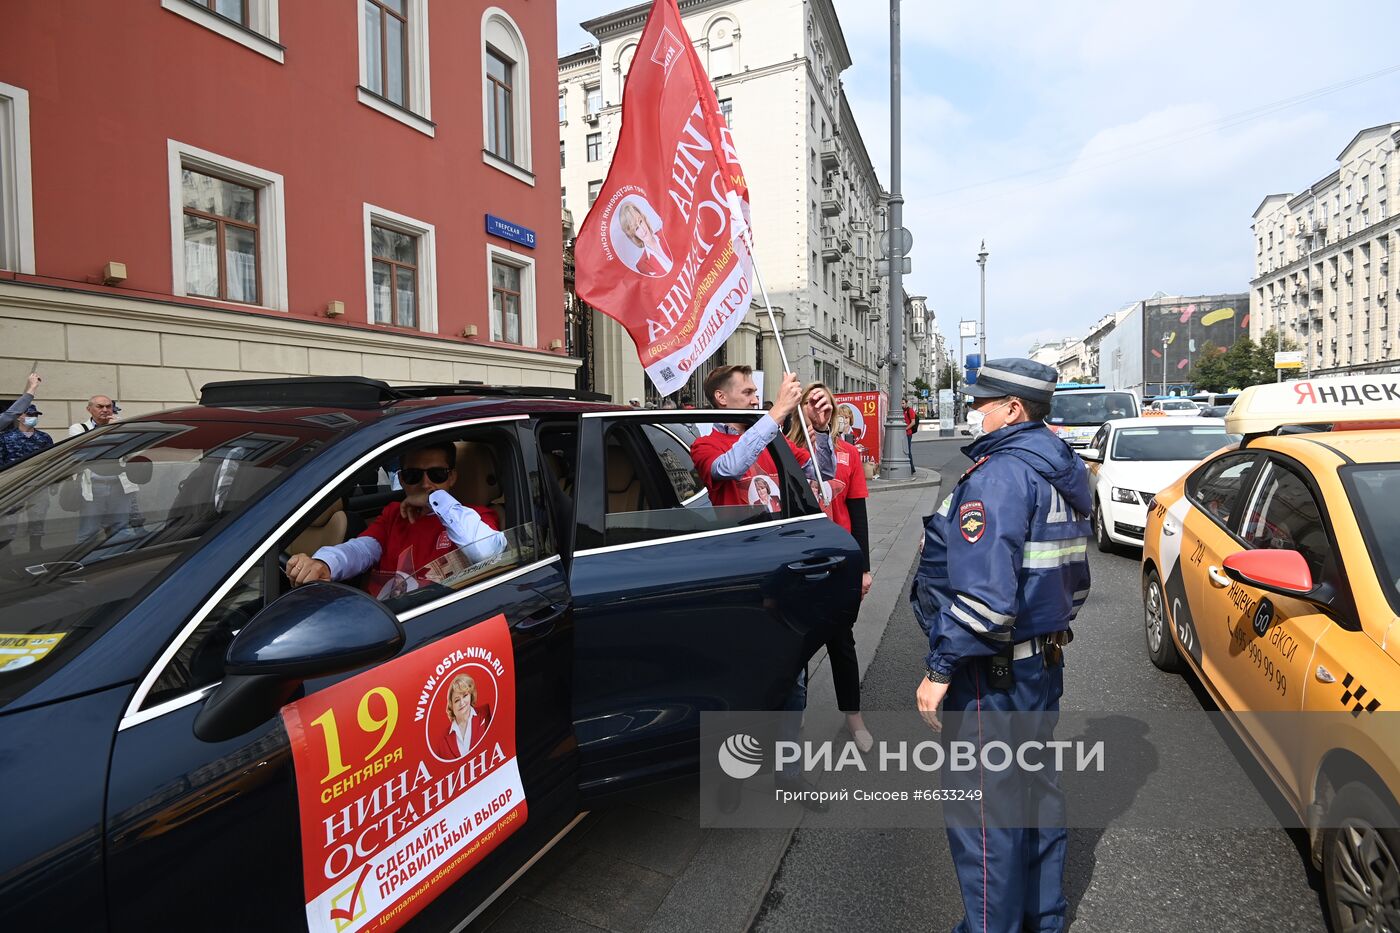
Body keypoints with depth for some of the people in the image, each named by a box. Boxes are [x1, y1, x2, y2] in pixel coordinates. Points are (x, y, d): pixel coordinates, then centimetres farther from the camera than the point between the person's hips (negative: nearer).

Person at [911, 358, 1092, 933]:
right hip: (1044, 662, 11)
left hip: (993, 673, -11)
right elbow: (1074, 577, 18)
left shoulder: (998, 476, -22)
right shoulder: (1060, 471, 10)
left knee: (985, 805, 4)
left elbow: (984, 595, -30)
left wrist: (940, 668, -22)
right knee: (1036, 788, 23)